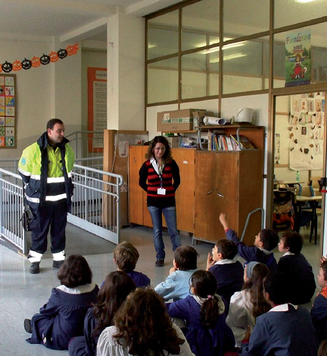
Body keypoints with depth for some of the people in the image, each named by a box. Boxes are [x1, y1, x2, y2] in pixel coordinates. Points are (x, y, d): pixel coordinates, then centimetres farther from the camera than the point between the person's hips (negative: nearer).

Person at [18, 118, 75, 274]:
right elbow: (24, 171, 2)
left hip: (61, 199, 4)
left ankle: (59, 258, 24)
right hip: (41, 201, -4)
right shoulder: (33, 150, -13)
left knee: (59, 230, 12)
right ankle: (34, 260, 17)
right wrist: (33, 188, 10)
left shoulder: (67, 150, 3)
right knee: (39, 230, 4)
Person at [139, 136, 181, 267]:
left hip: (169, 201, 0)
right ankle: (160, 257, 20)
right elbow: (142, 182, 9)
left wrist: (171, 191, 1)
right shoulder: (147, 165, -4)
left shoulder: (171, 163, -4)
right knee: (157, 231, 9)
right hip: (153, 201, 1)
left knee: (173, 230, 2)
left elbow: (177, 180, 9)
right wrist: (152, 191, 2)